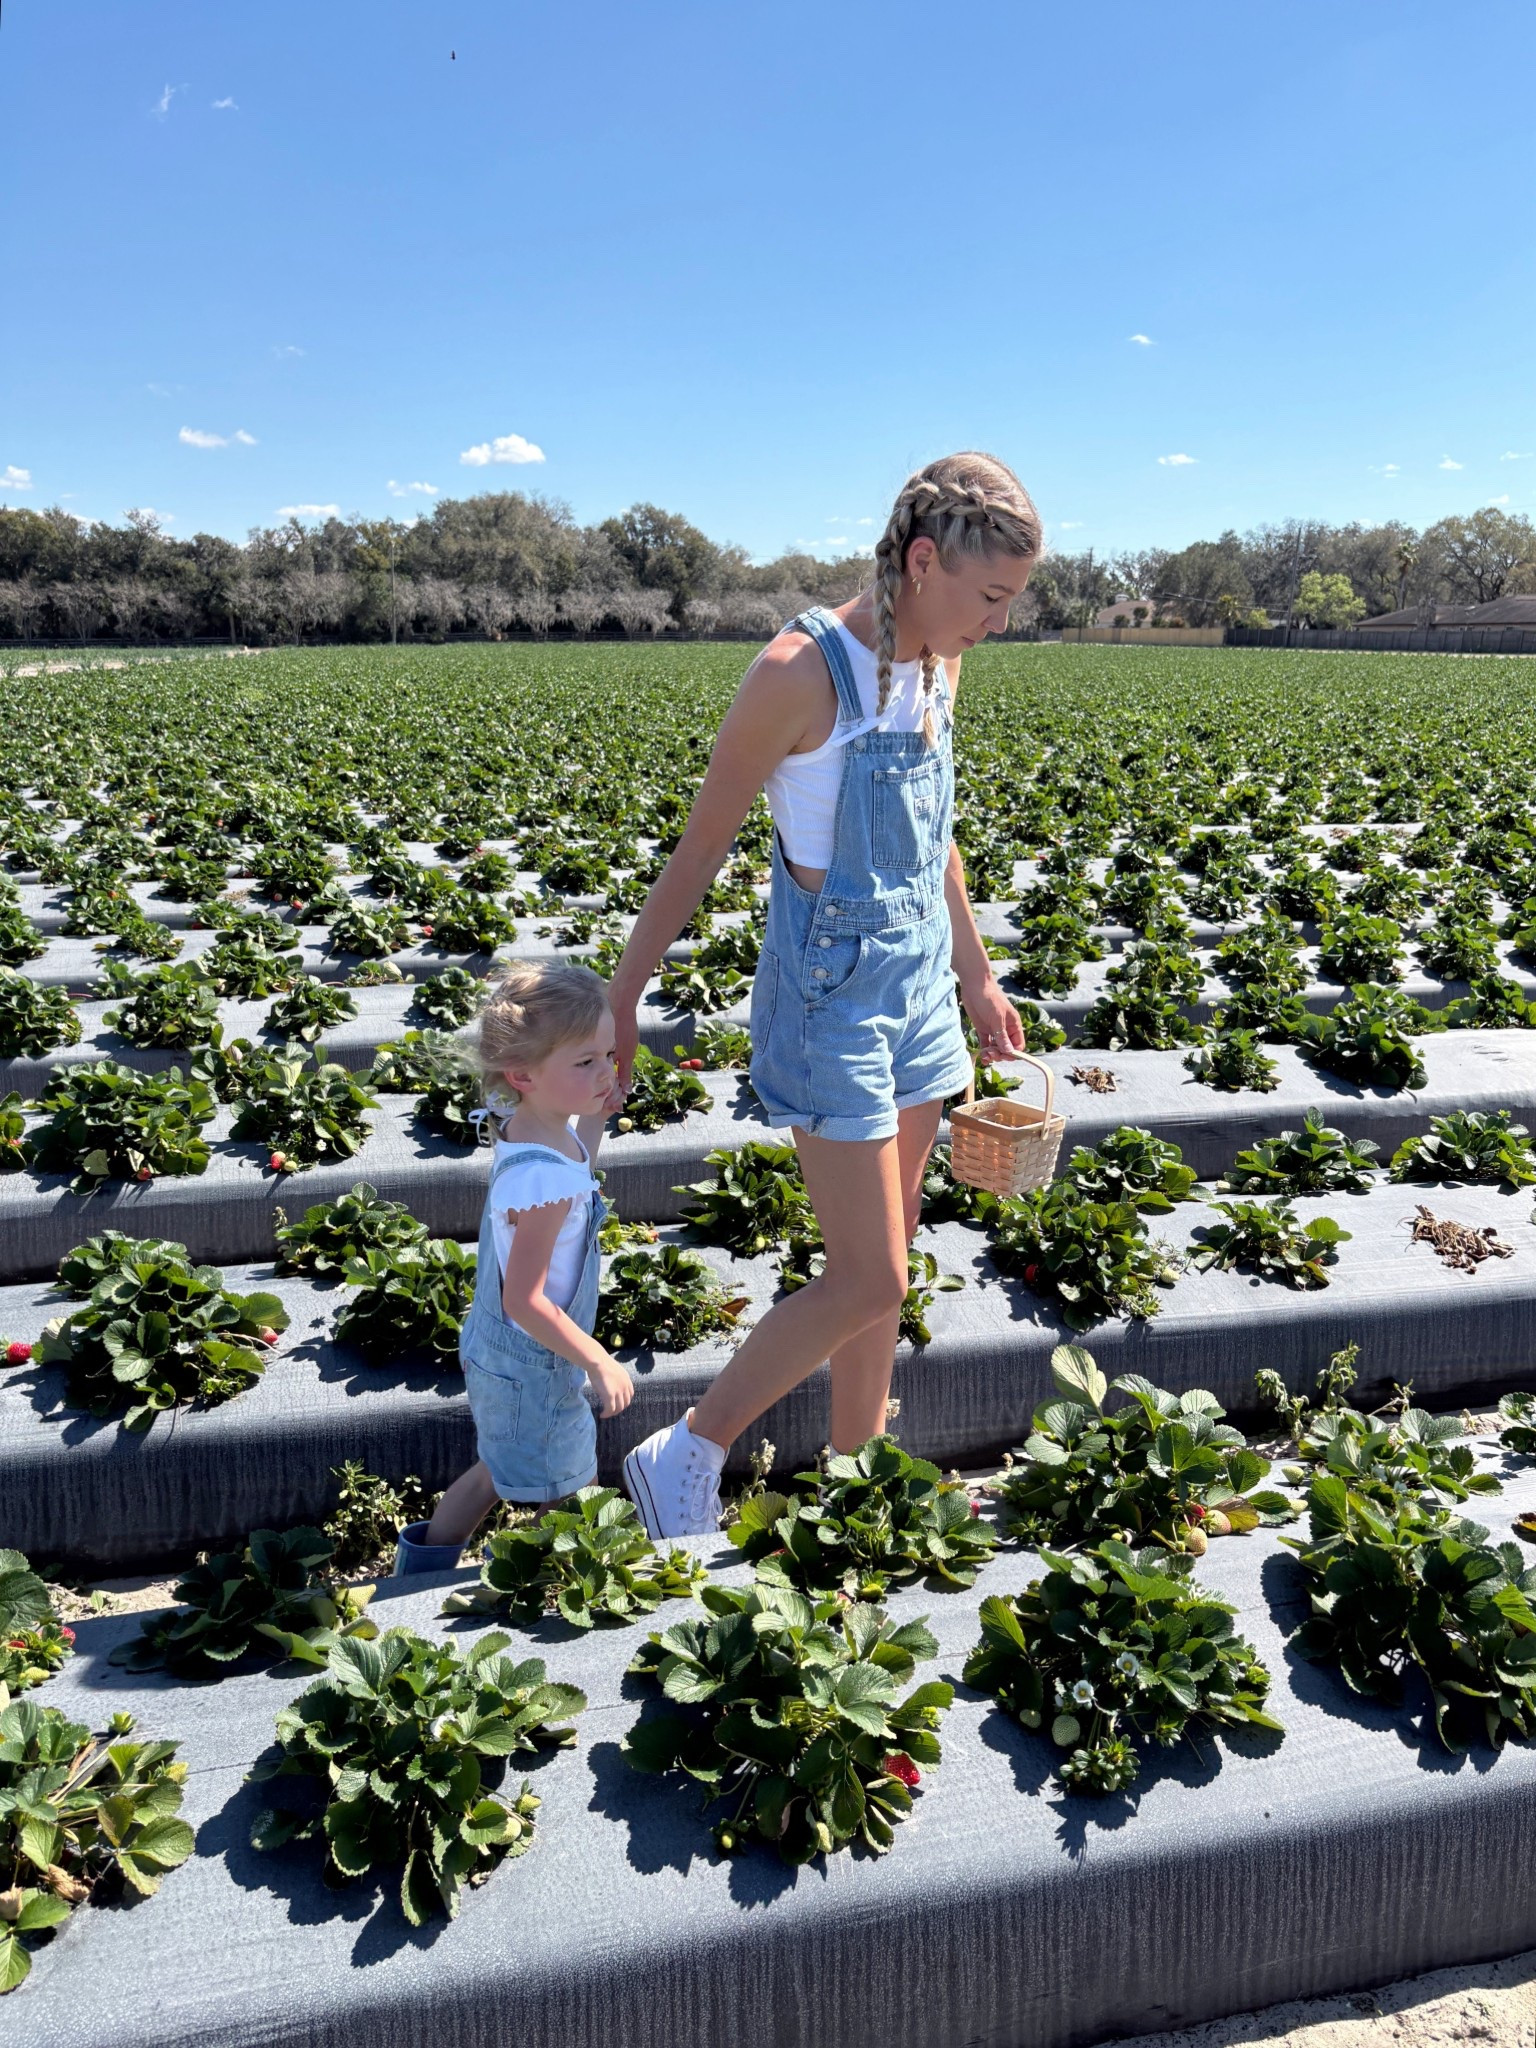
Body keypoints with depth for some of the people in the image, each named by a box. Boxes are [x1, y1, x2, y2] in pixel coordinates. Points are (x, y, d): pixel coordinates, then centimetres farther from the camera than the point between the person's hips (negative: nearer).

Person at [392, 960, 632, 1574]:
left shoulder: (525, 1130, -7)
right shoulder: (543, 1177, -36)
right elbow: (525, 1300, -31)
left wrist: (592, 1123, 4)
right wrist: (599, 1363, -21)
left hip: (495, 1348, 9)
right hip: (532, 1368, -9)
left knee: (499, 1469, 31)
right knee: (561, 1494, 15)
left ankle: (424, 1565, 47)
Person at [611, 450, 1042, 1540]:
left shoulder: (938, 664, 5)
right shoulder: (802, 670, -19)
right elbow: (702, 844, -12)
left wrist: (976, 972, 24)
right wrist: (621, 999, -7)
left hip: (918, 980, 8)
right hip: (831, 988, -8)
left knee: (885, 1259, 16)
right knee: (870, 1282, -5)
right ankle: (684, 1458, 16)